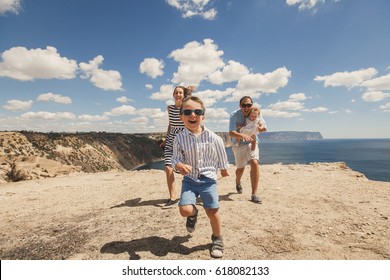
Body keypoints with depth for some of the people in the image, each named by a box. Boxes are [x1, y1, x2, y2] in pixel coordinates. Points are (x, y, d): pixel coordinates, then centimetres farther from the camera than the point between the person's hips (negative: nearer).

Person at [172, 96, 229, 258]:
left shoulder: (213, 137, -9)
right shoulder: (180, 138, -9)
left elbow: (221, 155, 6)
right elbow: (176, 158, -8)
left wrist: (224, 169, 17)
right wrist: (179, 166, -30)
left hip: (208, 179, 0)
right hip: (189, 179, 1)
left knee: (212, 211, -1)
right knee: (185, 210, -14)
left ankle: (217, 239, 30)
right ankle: (193, 214, 27)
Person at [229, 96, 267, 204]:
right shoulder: (234, 115, -22)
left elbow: (264, 127, 0)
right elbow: (231, 132, -34)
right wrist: (242, 135, -55)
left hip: (251, 142, 2)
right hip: (238, 144, -1)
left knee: (255, 163, -22)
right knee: (240, 168, 12)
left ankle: (254, 194, -14)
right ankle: (238, 182, 50)